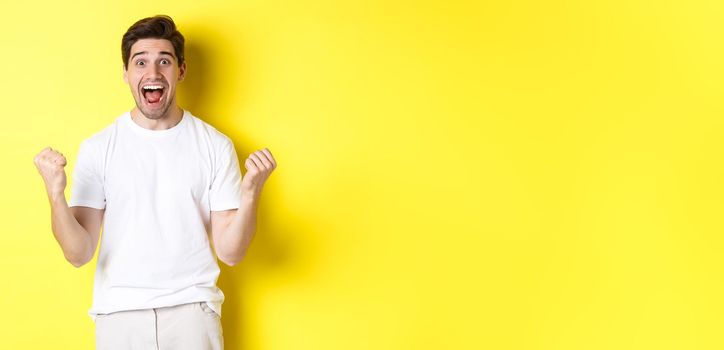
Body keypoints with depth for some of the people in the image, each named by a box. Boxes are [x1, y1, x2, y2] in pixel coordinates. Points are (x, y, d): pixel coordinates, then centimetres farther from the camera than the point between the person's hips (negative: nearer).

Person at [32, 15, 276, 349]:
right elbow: (79, 254, -5)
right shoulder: (97, 148, -2)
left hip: (192, 309, 0)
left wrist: (251, 193, -21)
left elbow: (230, 252, -4)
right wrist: (55, 194, -21)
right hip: (119, 312, 1)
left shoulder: (215, 146, -2)